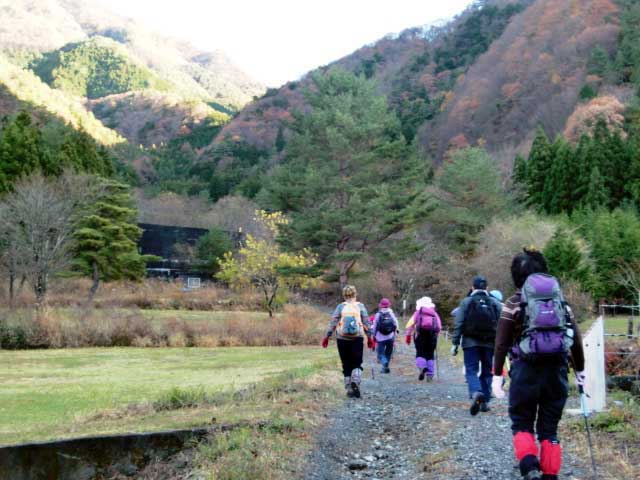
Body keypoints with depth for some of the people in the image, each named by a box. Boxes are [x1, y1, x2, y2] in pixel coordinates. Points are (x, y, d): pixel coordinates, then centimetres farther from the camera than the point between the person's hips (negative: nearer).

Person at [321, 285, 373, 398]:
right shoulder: (360, 306, 1)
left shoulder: (340, 307, 0)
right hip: (357, 338, 0)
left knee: (346, 365, 10)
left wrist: (326, 337, 2)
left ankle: (349, 389, 11)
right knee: (357, 364, 7)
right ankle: (355, 382, -19)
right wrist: (369, 338, 11)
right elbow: (367, 324, 2)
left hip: (342, 339, 1)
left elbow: (332, 323, -2)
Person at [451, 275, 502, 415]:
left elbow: (459, 324, -6)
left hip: (471, 342, -2)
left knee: (471, 370, -2)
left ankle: (476, 393, -29)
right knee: (486, 372, 14)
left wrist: (455, 343, -5)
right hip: (489, 343, 2)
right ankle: (485, 402, 14)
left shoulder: (466, 302, -1)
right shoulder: (495, 303, 4)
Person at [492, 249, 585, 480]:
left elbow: (501, 343, -3)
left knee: (522, 424, 10)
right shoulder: (562, 301, 11)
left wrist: (497, 374, 2)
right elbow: (576, 340, 11)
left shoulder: (514, 303, 1)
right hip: (557, 371, 3)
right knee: (549, 429, 13)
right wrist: (580, 370, 22)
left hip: (526, 369, -3)